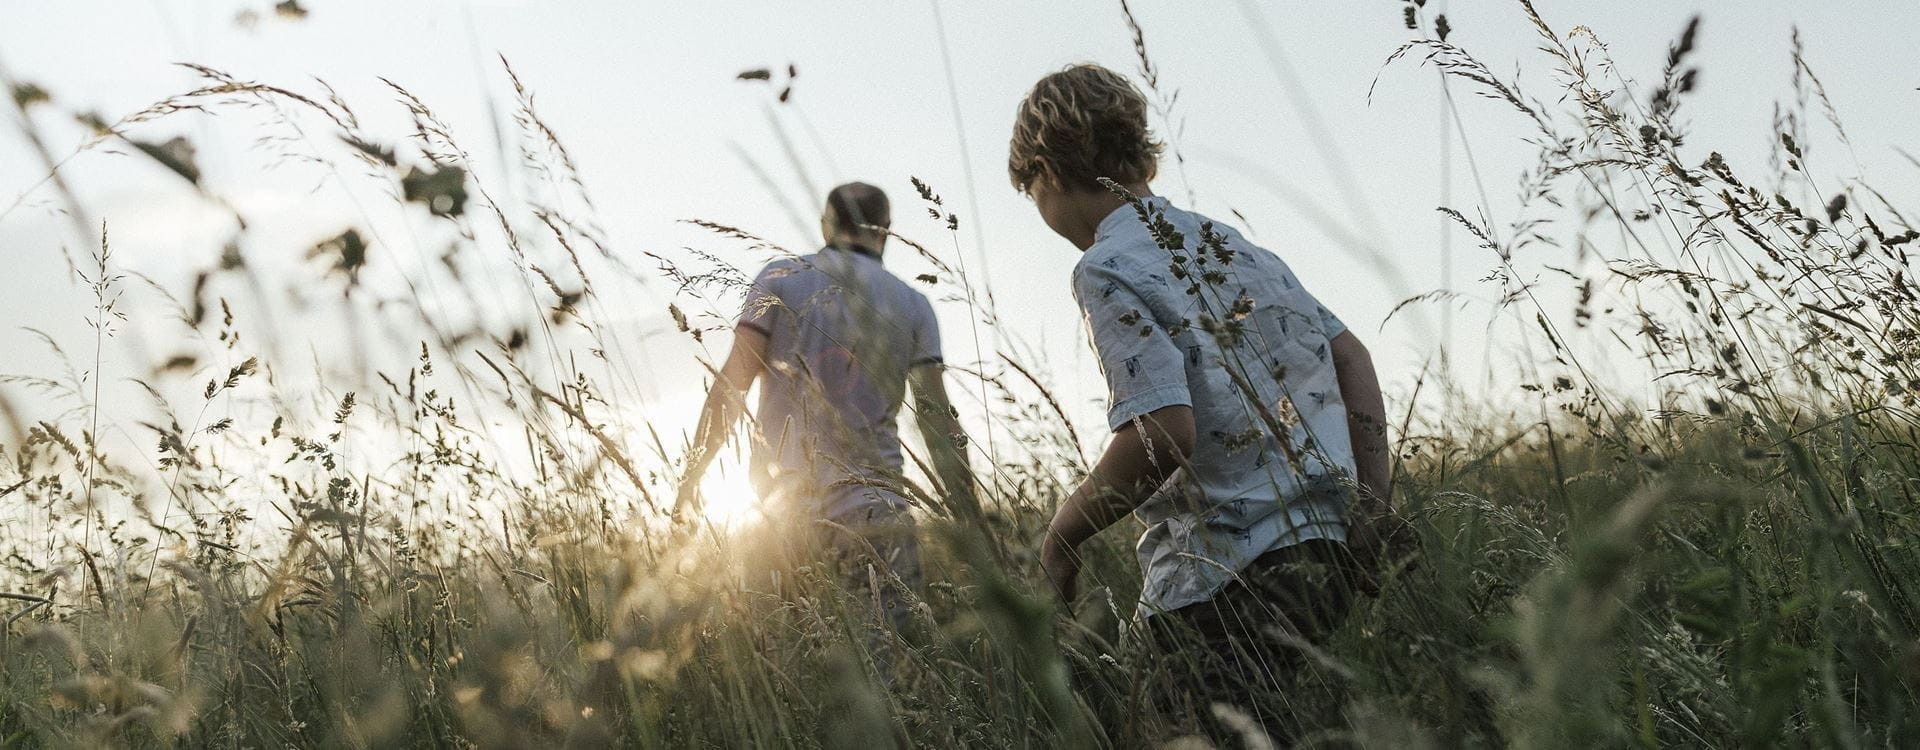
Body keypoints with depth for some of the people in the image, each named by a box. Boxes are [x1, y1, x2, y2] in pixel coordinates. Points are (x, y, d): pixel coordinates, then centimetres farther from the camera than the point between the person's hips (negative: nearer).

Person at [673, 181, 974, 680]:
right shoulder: (912, 306, 8)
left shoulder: (779, 279, 6)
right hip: (868, 503, -1)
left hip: (780, 497, 1)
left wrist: (692, 474, 4)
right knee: (888, 649, -6)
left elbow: (732, 384, -2)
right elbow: (937, 418, 3)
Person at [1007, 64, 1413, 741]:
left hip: (1224, 583, -8)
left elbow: (1163, 434, -22)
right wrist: (1372, 508, 14)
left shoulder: (1106, 268, -11)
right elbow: (1351, 358, 15)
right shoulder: (1227, 240, 14)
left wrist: (1061, 536, -8)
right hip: (1325, 550, 8)